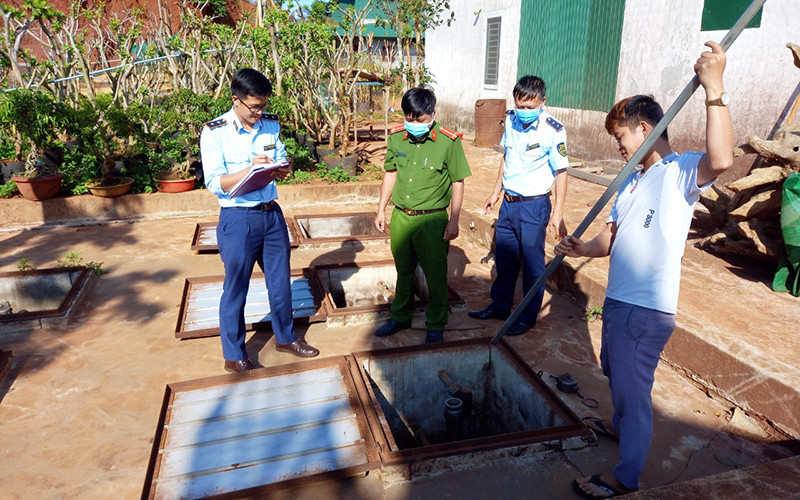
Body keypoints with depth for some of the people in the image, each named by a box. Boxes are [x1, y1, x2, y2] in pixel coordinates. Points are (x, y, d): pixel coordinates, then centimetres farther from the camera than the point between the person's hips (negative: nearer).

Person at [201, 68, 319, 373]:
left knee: (280, 280, 16)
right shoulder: (214, 132, -10)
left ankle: (285, 337, 38)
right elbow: (215, 183, -14)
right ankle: (234, 356, 24)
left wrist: (281, 170, -9)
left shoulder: (271, 124, 5)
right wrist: (250, 170, -27)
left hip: (271, 214, 5)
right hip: (238, 219, -5)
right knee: (235, 288, 7)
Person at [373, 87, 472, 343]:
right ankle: (400, 316, 36)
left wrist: (454, 221, -6)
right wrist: (381, 209, 12)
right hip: (400, 216, 4)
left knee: (435, 274, 7)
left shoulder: (449, 141, -11)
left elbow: (458, 182, -5)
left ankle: (436, 325, 25)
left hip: (432, 219, -4)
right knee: (403, 270, 18)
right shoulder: (396, 137, 1)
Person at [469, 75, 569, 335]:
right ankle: (500, 306, 34)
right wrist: (496, 192, 21)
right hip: (509, 201, 6)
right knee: (504, 257, 16)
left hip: (534, 205, -6)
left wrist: (557, 214, -16)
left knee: (532, 262, 5)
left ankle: (528, 316, 21)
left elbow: (560, 173, -12)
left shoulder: (553, 130, -15)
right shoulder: (511, 120, 2)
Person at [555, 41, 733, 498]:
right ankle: (623, 426, 55)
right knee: (615, 370, 28)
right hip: (619, 301, 10)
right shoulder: (633, 179, 14)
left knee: (633, 389, 3)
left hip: (647, 310, -9)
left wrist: (714, 89, -39)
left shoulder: (681, 170, -13)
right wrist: (582, 248, -6)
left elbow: (721, 159, -37)